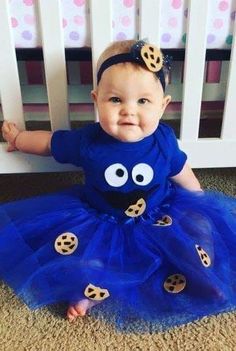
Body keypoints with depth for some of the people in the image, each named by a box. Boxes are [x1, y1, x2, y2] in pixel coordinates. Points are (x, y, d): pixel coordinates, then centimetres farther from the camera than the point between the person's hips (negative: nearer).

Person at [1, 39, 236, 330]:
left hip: (159, 219, 2)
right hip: (99, 221, -1)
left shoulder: (164, 141, -14)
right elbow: (49, 142, 2)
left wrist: (200, 207, 15)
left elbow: (183, 176, 4)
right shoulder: (86, 141, -18)